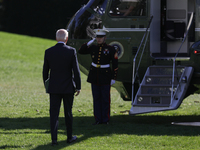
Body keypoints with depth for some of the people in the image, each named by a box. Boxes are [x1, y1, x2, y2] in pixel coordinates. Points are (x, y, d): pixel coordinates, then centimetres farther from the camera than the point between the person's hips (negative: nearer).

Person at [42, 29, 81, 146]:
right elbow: (76, 70, -8)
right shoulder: (71, 51, -9)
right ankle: (70, 137, 22)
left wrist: (46, 85, 16)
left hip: (54, 88, 1)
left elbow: (45, 71, 4)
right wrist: (78, 87, 0)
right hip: (68, 87, -1)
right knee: (68, 113, 12)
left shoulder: (49, 52, -3)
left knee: (54, 113, 1)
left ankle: (54, 138, -7)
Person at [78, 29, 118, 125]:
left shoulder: (110, 49, -5)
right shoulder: (93, 48, 6)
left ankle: (105, 119, 8)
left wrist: (113, 78, -6)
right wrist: (88, 44, -4)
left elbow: (115, 64, -3)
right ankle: (98, 119, 12)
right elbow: (80, 51, 10)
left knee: (105, 99, 0)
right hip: (94, 77, 4)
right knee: (96, 99, 7)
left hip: (105, 77, -4)